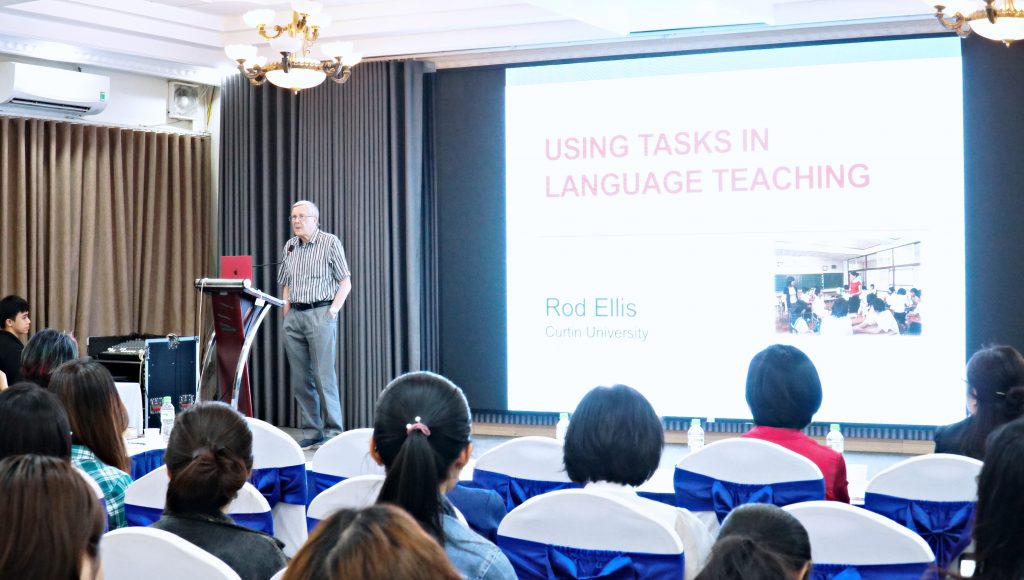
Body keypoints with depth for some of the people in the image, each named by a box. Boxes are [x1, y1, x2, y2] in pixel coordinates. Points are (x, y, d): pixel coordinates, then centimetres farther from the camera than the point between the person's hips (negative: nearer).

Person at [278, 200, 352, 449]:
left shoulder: (330, 242, -2)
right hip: (294, 317, 6)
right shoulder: (290, 246, 14)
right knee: (300, 378, 5)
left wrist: (332, 311, -10)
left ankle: (333, 431, -4)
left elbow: (345, 282, -4)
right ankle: (312, 431, 12)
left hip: (320, 314, -6)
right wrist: (286, 311, 10)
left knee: (324, 376, -9)